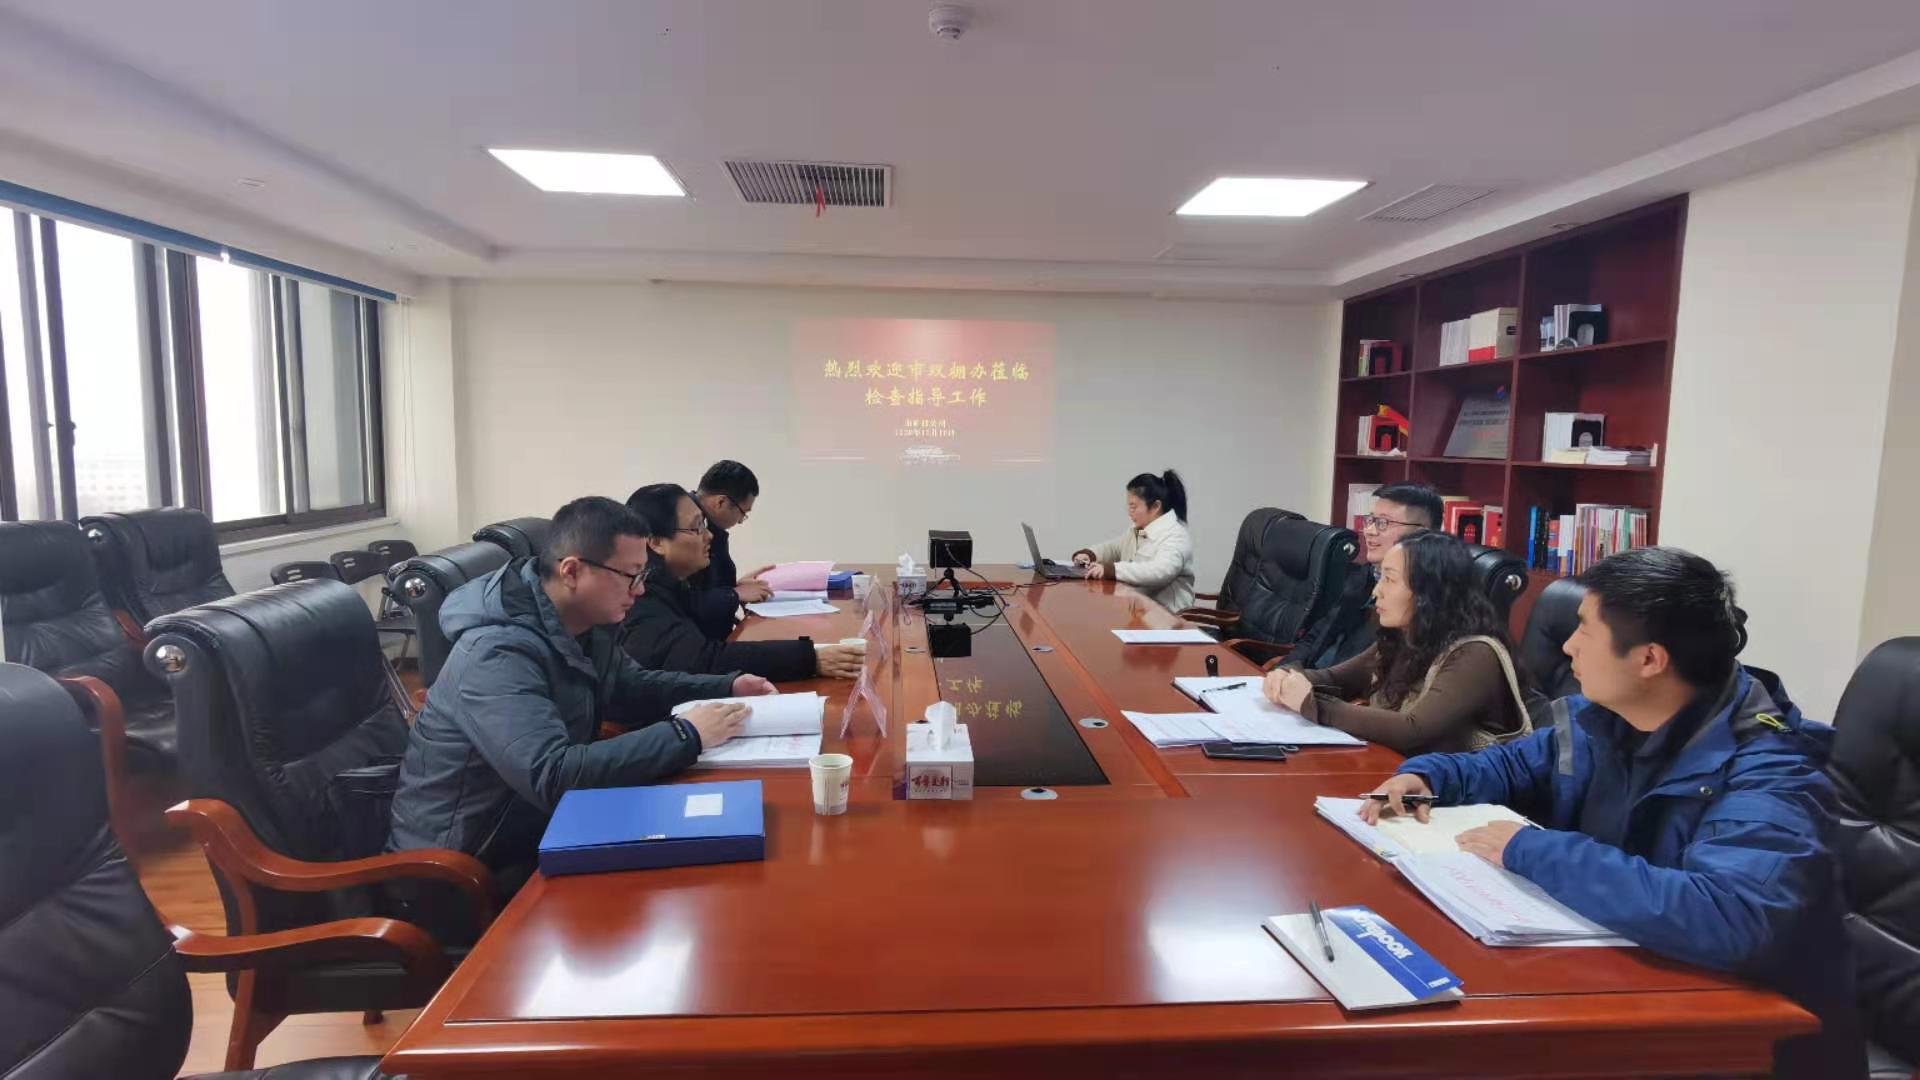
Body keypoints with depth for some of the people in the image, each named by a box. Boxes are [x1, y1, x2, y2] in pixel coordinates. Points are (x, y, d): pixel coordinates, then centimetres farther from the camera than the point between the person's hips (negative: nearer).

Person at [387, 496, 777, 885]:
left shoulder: (586, 625, -3)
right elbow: (552, 777, -39)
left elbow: (630, 687, 14)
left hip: (536, 829, 8)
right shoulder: (497, 654, -29)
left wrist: (726, 688, -1)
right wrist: (685, 735, -34)